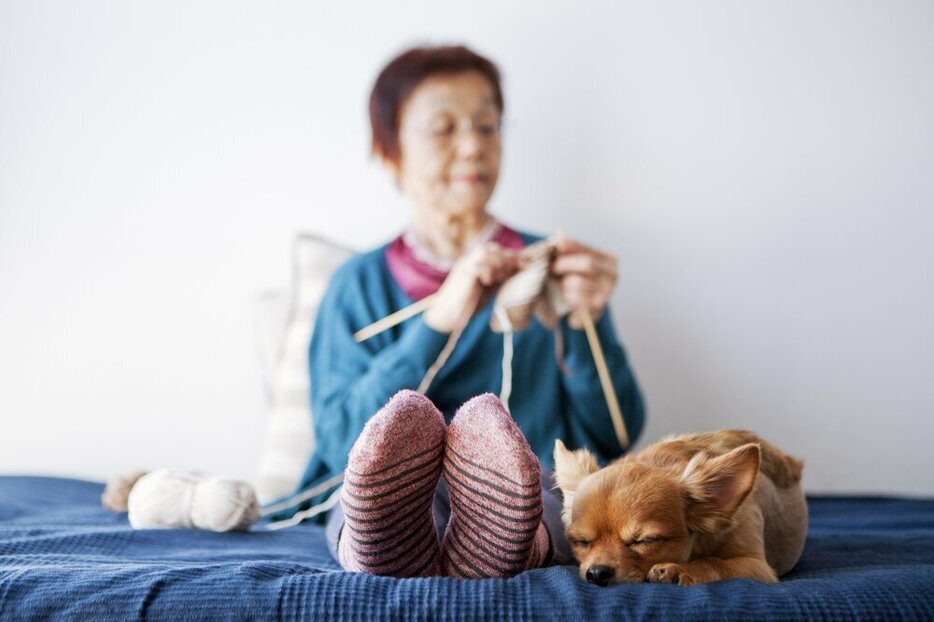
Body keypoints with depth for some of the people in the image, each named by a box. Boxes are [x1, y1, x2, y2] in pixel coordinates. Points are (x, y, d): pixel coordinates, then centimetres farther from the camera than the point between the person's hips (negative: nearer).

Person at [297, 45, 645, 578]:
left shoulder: (547, 268, 17)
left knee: (484, 420, -34)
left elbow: (613, 438, 11)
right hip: (376, 507, 0)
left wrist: (587, 324, -6)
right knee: (405, 415, -34)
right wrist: (438, 323, -10)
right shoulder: (361, 284, 15)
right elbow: (340, 441, 0)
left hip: (534, 499, 1)